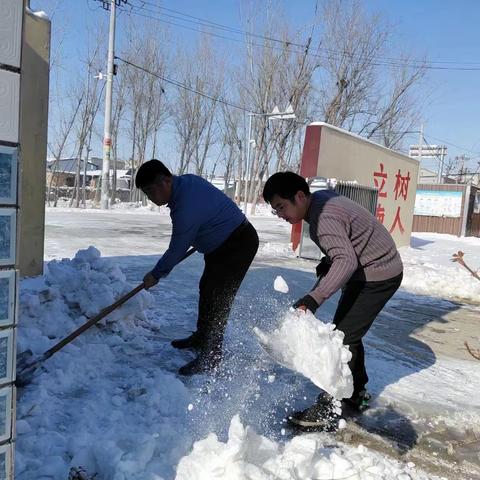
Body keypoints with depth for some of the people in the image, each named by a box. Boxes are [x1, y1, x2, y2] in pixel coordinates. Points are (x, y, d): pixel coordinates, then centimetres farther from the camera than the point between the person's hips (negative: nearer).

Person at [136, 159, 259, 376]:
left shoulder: (185, 210, -30)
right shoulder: (187, 180, -1)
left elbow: (176, 251, -19)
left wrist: (155, 275, -4)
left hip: (238, 244, -11)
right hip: (224, 243, 11)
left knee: (217, 299, -10)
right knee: (207, 289, 18)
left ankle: (210, 357, 1)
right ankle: (201, 338, 34)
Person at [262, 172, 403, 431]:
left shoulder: (324, 217, -29)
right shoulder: (321, 199, 1)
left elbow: (346, 261, -40)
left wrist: (313, 299, -48)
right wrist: (327, 262, 5)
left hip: (378, 276, -10)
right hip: (367, 270, 10)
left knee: (343, 337, -10)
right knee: (346, 333, 16)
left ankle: (327, 410, -1)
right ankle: (356, 394, 31)